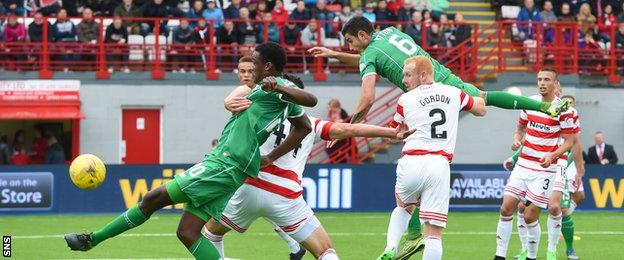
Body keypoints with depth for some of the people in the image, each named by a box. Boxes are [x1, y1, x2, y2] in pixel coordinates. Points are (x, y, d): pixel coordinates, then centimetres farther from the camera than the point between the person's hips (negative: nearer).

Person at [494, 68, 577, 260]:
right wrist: (517, 140, -1)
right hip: (523, 164, 5)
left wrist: (552, 155, -23)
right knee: (506, 208, -4)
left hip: (544, 169, -5)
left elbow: (569, 141, -6)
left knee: (530, 215, -7)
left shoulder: (563, 109, -9)